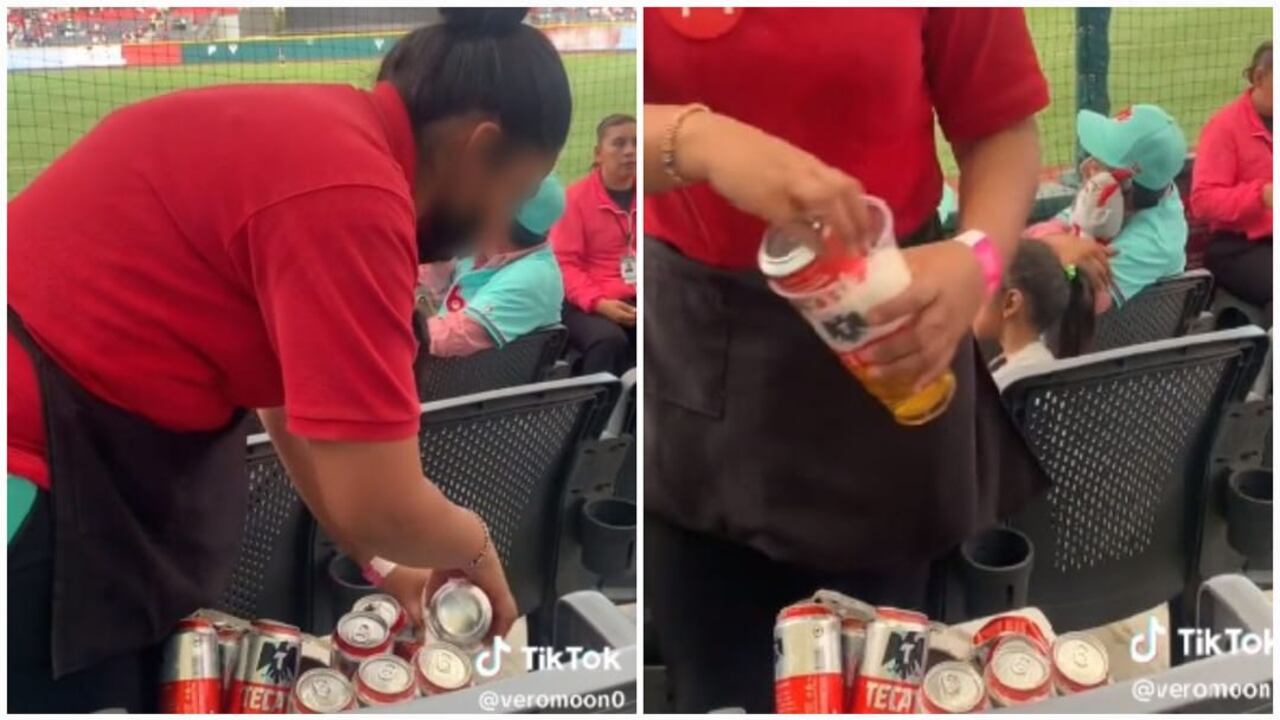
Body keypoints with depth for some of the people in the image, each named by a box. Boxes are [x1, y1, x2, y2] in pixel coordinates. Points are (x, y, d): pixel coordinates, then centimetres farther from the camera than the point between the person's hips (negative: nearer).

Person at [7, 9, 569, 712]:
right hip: (30, 492, -10)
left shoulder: (316, 139, 8)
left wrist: (382, 565, 19)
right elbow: (377, 503, -23)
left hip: (90, 468, 10)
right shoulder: (348, 191, -23)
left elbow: (300, 408, 18)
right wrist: (474, 546, -2)